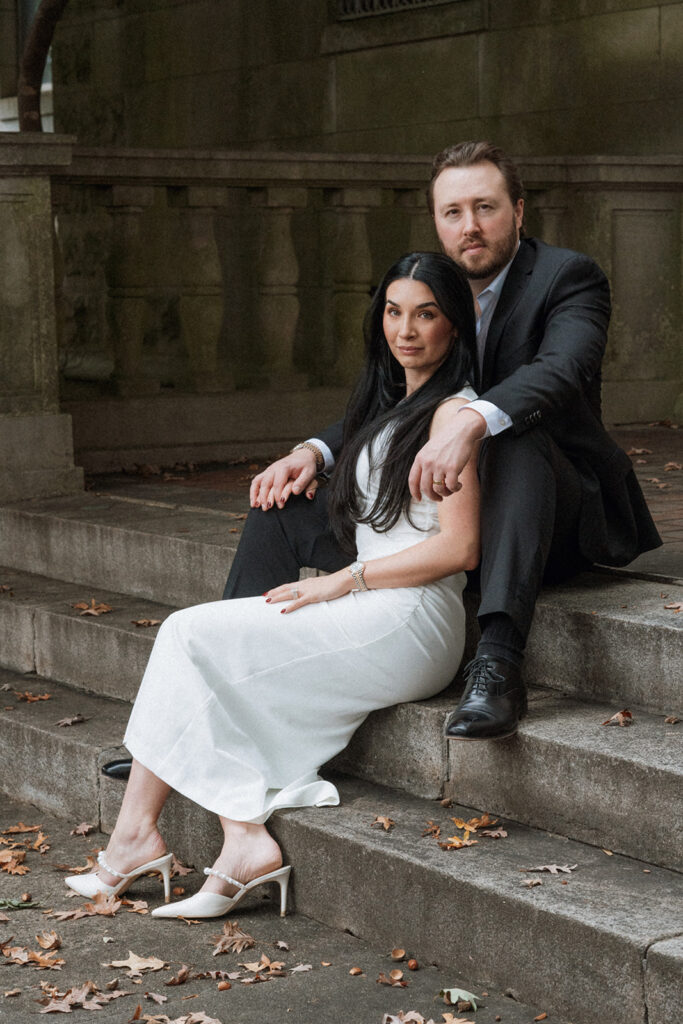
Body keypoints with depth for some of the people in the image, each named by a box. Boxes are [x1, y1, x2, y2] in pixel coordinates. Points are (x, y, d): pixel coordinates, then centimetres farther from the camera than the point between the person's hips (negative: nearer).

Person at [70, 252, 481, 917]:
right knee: (198, 647, -11)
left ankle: (136, 836, -5)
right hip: (369, 620, 9)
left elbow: (459, 547, -15)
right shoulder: (395, 406, 20)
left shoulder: (452, 412, -8)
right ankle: (244, 842, -20)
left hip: (407, 624, -8)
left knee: (191, 636, -12)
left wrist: (340, 583, -12)